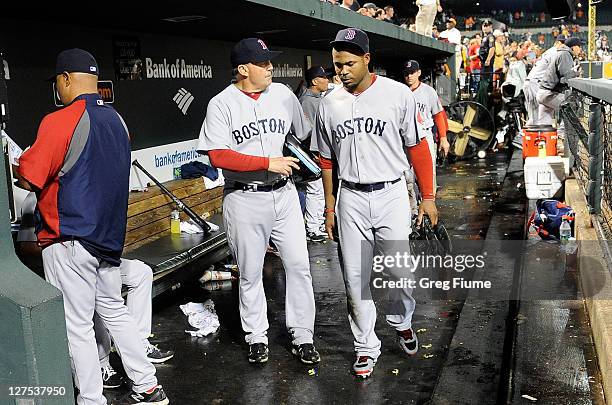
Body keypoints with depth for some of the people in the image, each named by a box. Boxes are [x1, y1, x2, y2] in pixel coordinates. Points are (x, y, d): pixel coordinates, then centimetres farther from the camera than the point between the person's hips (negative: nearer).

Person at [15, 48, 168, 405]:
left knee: (77, 326, 4)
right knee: (115, 311, 19)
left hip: (68, 243, -8)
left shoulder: (59, 121, -15)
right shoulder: (117, 120, 8)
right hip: (109, 238, 8)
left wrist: (21, 163, 4)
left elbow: (29, 179, -16)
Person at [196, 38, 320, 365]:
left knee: (299, 265, 3)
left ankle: (302, 337, 15)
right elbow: (218, 156, -16)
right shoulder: (222, 104, -7)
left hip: (283, 194, 4)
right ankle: (256, 338, 25)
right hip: (244, 200, -3)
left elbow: (305, 135, 19)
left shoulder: (283, 95, 6)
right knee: (250, 273, 8)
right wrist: (267, 163, -18)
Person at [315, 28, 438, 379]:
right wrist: (330, 206, 14)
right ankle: (367, 346, 21)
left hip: (391, 194, -2)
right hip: (351, 198, 2)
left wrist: (428, 197, 0)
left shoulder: (398, 94, -6)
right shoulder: (329, 104, 3)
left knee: (399, 269, 2)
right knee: (355, 277, 5)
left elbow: (418, 147, -1)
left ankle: (402, 321, 34)